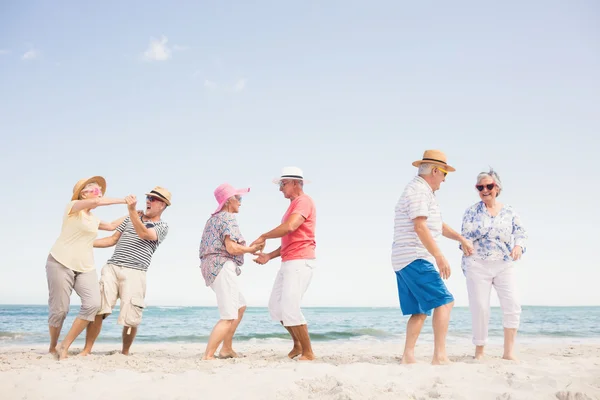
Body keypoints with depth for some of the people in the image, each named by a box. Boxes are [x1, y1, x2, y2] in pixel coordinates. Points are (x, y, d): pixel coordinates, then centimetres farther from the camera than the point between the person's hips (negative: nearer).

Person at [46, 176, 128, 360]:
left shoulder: (94, 219, 19)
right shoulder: (72, 207, -4)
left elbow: (111, 226, 37)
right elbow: (96, 202, -21)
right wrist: (123, 200, -17)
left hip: (86, 268, 6)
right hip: (61, 263, -6)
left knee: (93, 303, -16)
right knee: (59, 309, -5)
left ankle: (64, 347, -8)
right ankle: (53, 347, 21)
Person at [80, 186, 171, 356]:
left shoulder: (162, 226, 7)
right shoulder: (131, 218, 22)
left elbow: (144, 234, -13)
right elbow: (113, 240, 25)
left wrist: (132, 209, -24)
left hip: (134, 273, -3)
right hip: (111, 267, 3)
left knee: (131, 318, -7)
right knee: (97, 309, -10)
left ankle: (125, 352, 15)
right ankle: (86, 350, -5)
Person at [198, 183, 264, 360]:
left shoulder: (213, 218, 21)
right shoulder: (228, 218, -8)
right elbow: (232, 248, -19)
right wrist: (251, 249, -3)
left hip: (210, 266, 10)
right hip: (222, 267, -10)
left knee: (240, 307, 22)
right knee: (228, 317, -11)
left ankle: (226, 349, 24)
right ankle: (207, 356, -17)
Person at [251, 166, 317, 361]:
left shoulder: (303, 201, -7)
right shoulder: (293, 206, 24)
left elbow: (289, 227, -24)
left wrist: (263, 237, -13)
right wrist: (269, 256, 14)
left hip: (300, 262, -10)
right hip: (288, 263, 10)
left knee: (289, 309, -15)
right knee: (275, 306, 10)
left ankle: (308, 353, -4)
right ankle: (298, 345, 22)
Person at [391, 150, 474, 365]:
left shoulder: (423, 191, 23)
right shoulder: (419, 190, -10)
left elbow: (438, 224, 33)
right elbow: (420, 226, -22)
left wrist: (461, 238, 27)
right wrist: (439, 256, -24)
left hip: (404, 261, 11)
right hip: (414, 259, -11)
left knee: (420, 311, 10)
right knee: (444, 301, -13)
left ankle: (408, 356, 7)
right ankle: (439, 355, -17)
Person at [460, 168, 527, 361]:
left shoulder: (509, 212, 9)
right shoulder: (472, 211, 4)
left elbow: (520, 232, 4)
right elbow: (465, 238, 2)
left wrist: (518, 246, -16)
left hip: (504, 265, 2)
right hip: (478, 265, -2)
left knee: (513, 305, -11)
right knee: (480, 308, -1)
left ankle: (509, 352, -2)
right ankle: (479, 352, 13)